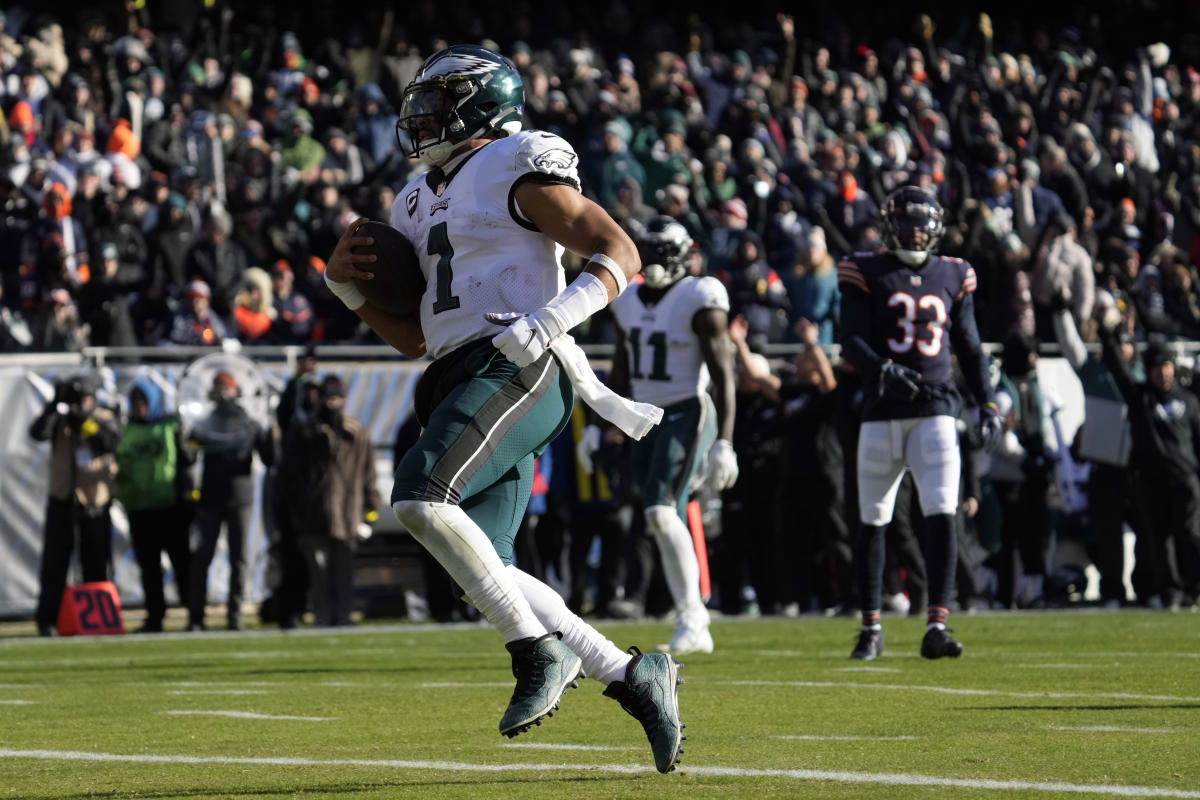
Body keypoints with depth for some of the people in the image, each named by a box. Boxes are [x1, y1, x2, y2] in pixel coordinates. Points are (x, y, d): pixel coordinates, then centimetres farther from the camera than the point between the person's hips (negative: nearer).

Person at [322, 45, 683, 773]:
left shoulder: (516, 169, 0)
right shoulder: (424, 203, 25)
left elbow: (620, 255, -7)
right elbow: (418, 338, 29)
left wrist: (546, 323, -20)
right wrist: (347, 289, 13)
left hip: (515, 371, -9)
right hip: (461, 385, 9)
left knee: (419, 498, -28)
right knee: (485, 572, -1)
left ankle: (539, 650, -18)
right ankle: (634, 674, 7)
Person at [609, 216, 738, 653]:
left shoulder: (699, 300, -11)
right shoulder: (628, 301, 11)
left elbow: (723, 374, -14)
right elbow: (620, 373, 20)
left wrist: (724, 442, -20)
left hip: (687, 415, -7)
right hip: (647, 420, 7)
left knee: (660, 510, -20)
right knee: (667, 523, 5)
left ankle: (691, 618, -15)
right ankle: (693, 622, 11)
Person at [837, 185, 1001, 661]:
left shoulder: (952, 276, 11)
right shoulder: (866, 274, 2)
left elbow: (969, 347, 17)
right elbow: (851, 343, -6)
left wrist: (987, 404, 10)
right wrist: (882, 369, -25)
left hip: (936, 410, 1)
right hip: (883, 412, -1)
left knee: (942, 515, -13)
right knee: (873, 521, 6)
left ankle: (936, 627, -16)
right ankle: (871, 628, 16)